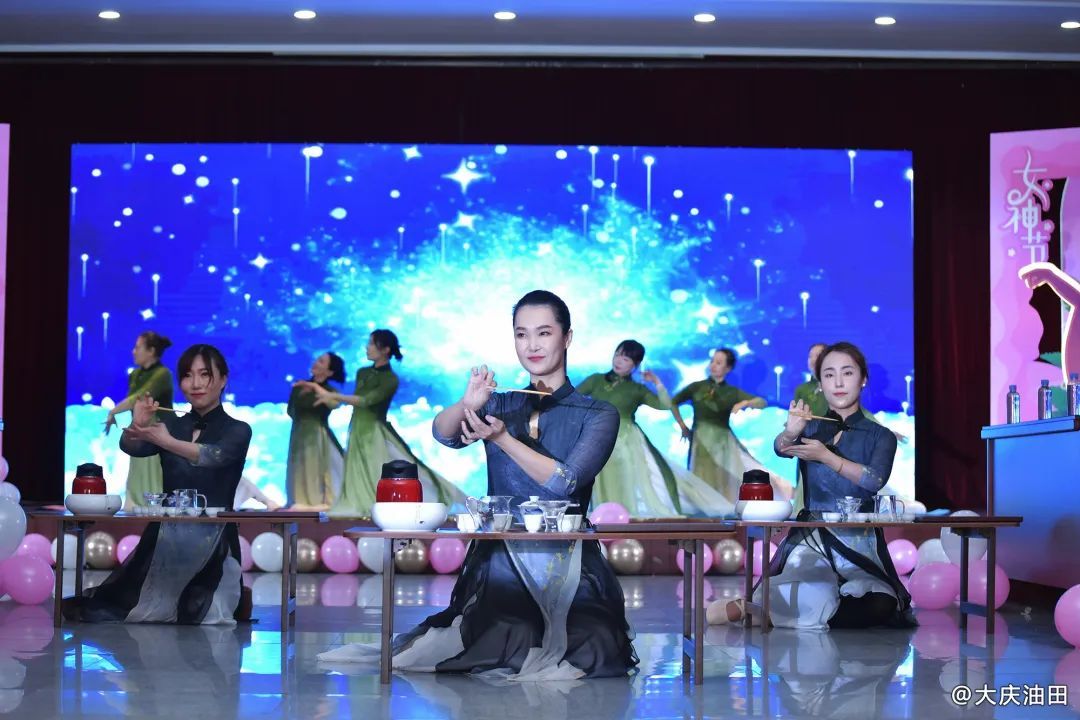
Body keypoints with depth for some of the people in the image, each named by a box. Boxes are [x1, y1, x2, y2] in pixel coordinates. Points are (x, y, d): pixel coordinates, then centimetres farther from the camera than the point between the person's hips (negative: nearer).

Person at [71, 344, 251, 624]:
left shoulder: (237, 431, 0)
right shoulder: (171, 424, 11)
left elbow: (214, 456, -22)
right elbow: (131, 448, -8)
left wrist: (167, 442, -37)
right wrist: (137, 426, -29)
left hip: (212, 543, -3)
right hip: (164, 538, 3)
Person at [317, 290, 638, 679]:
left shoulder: (598, 414, 5)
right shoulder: (500, 405, 14)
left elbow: (565, 482, -9)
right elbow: (443, 433, -4)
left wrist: (503, 439, -16)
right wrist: (468, 404, -25)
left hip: (567, 570, -2)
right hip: (498, 563, 2)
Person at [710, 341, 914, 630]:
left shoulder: (880, 436, 8)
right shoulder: (811, 428, 11)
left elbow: (875, 479, -13)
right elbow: (781, 449, -12)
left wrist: (825, 456, -20)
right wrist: (790, 433, -35)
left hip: (859, 540, 2)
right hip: (811, 536, -2)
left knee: (879, 606, -29)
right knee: (812, 600, -35)